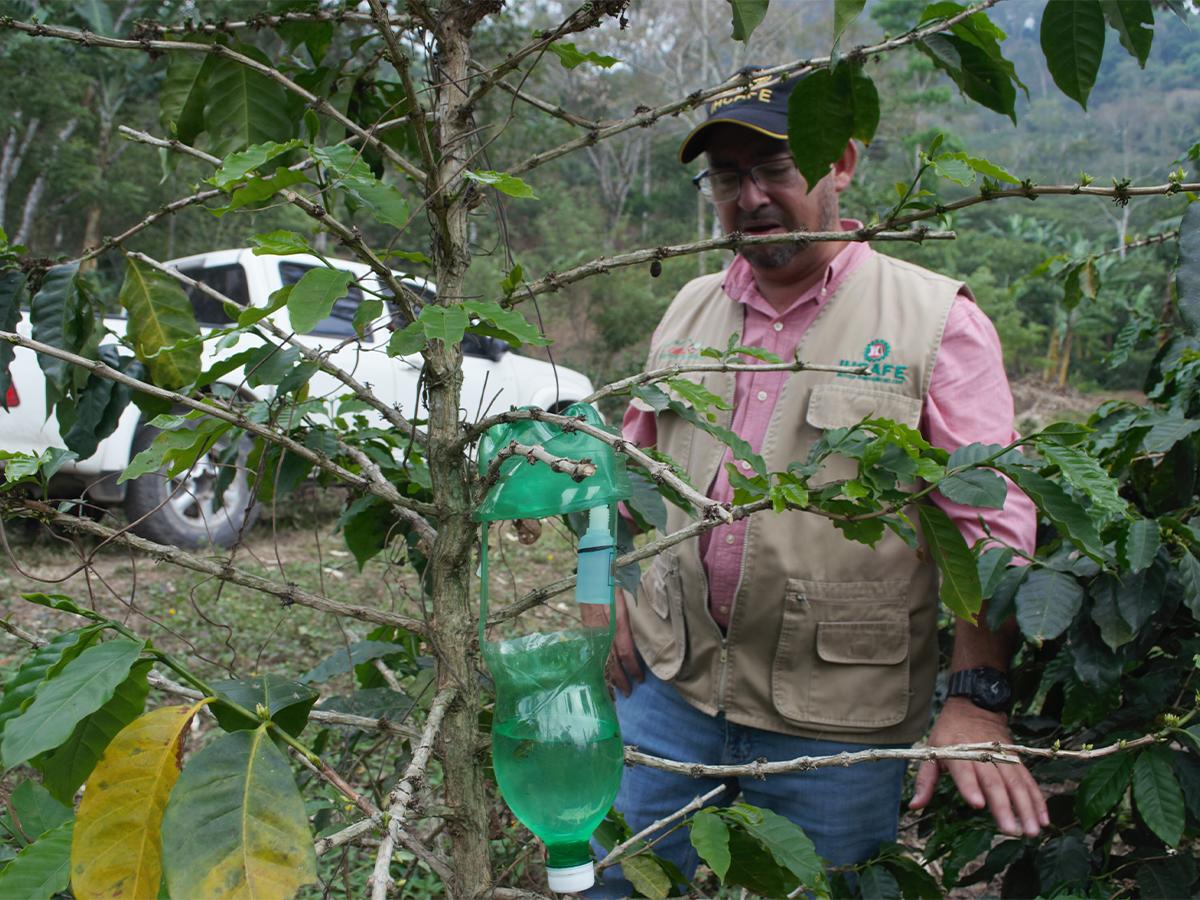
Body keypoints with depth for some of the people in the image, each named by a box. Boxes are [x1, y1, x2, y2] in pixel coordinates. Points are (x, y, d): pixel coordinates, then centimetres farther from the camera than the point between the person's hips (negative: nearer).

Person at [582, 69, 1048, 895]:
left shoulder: (937, 320, -7)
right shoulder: (691, 309, 9)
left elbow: (993, 523, -12)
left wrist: (977, 698, -20)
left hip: (839, 724, -4)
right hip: (669, 683, 5)